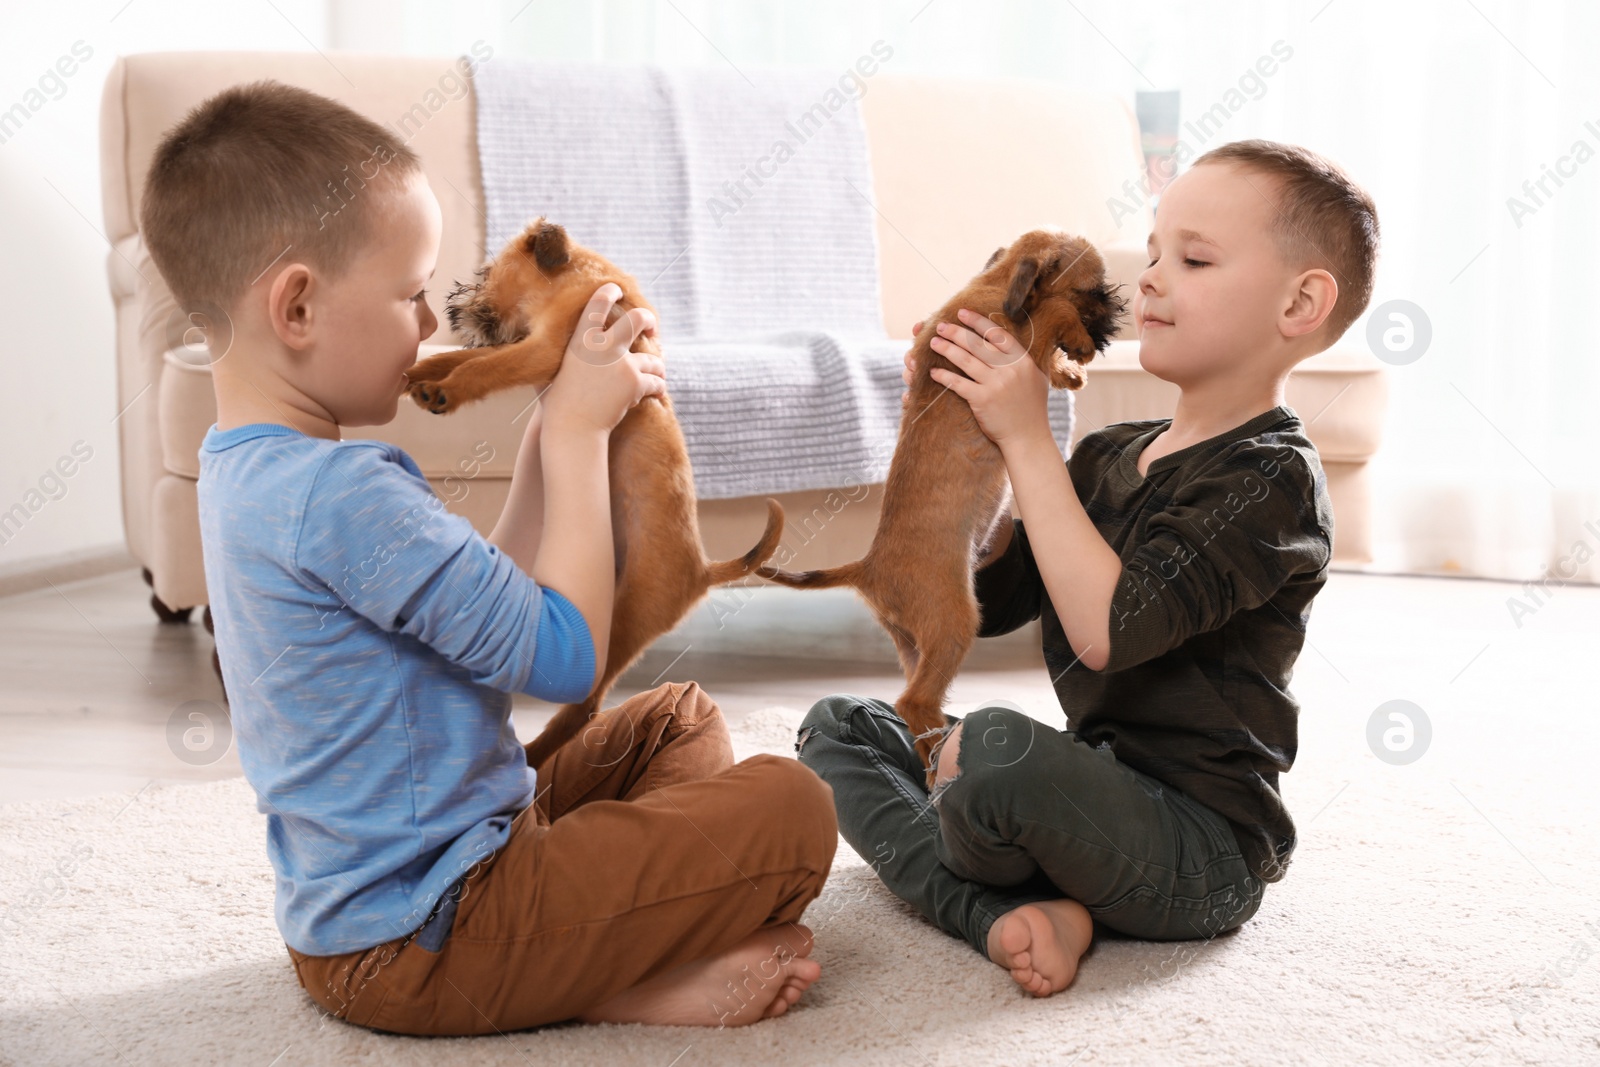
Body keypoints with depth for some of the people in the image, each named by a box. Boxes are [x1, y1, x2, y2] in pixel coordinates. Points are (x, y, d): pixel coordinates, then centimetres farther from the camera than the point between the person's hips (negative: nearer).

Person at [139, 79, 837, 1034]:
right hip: (418, 945, -10)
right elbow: (565, 655, -21)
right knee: (791, 807, -14)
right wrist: (577, 431, -13)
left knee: (677, 720, 20)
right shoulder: (341, 492, -26)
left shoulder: (247, 469, 9)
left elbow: (491, 605, 13)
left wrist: (557, 432, 5)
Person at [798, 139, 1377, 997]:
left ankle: (972, 869, 0)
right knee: (839, 728, 9)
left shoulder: (1272, 479, -14)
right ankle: (1002, 912, -14)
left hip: (1201, 852, -9)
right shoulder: (1109, 454, 12)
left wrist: (1027, 439, -22)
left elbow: (1106, 628, -27)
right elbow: (983, 601, 11)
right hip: (1094, 789, 9)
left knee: (997, 744, -36)